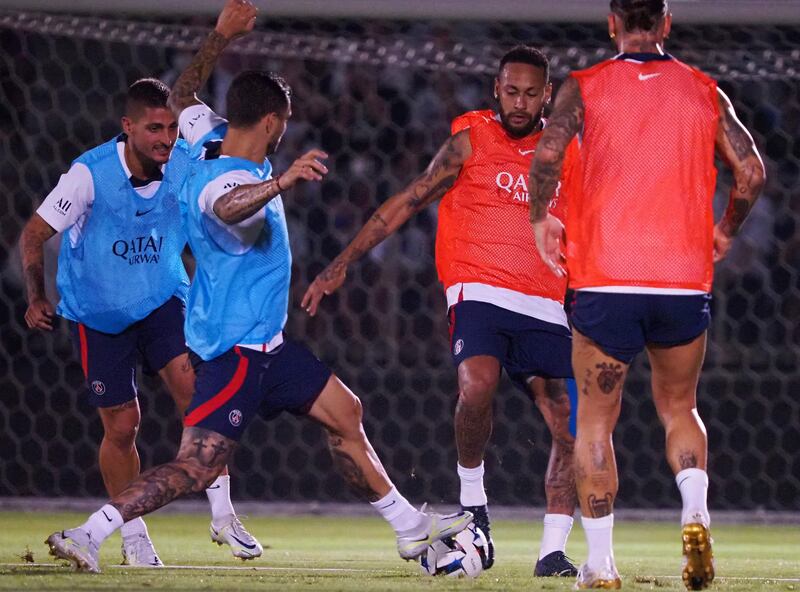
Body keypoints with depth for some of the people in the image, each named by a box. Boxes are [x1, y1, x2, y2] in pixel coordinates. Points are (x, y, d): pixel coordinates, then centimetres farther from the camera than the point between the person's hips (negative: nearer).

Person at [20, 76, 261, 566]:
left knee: (193, 389, -20)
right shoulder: (91, 173, -22)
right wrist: (38, 297, -19)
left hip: (162, 300, 2)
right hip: (97, 314, -2)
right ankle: (133, 536, 21)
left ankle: (223, 514, -12)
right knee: (122, 427, 1)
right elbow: (35, 233, -12)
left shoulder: (187, 166, -14)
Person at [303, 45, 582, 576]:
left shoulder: (565, 152, 12)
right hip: (479, 292, -4)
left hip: (544, 307, 4)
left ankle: (553, 552, 3)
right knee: (476, 388, -31)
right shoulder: (470, 140, 2)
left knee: (572, 431, -6)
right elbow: (408, 202, 1)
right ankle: (473, 501, -8)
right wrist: (343, 263, -4)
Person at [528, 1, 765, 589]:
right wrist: (725, 232, 17)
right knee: (679, 407, 20)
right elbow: (751, 170, 1)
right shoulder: (705, 92, 8)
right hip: (685, 281, 2)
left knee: (596, 422, 9)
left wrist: (540, 217, 2)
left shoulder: (584, 87, 3)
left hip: (605, 281, -2)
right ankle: (695, 514, -6)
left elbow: (549, 152, -14)